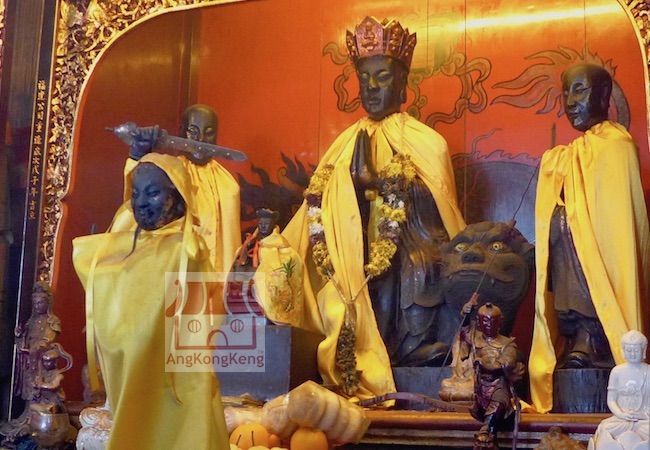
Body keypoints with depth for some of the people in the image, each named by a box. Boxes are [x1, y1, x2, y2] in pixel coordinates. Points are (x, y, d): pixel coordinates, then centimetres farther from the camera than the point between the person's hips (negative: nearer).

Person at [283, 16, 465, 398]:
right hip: (352, 269, 2)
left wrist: (378, 183, -14)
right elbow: (318, 210, 11)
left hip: (402, 266, -2)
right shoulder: (347, 143, 14)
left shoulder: (424, 142, 3)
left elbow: (439, 215, -5)